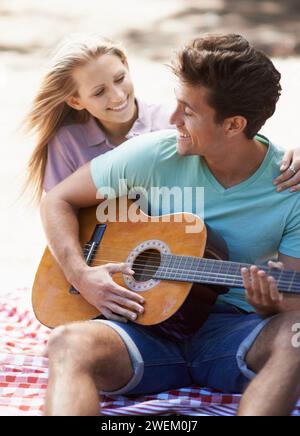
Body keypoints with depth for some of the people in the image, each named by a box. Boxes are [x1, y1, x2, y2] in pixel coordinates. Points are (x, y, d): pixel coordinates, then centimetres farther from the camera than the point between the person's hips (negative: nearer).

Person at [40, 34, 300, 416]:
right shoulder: (154, 155, -3)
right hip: (148, 324, 1)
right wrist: (81, 275, -10)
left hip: (232, 329, -1)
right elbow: (58, 201, 6)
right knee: (69, 344, -33)